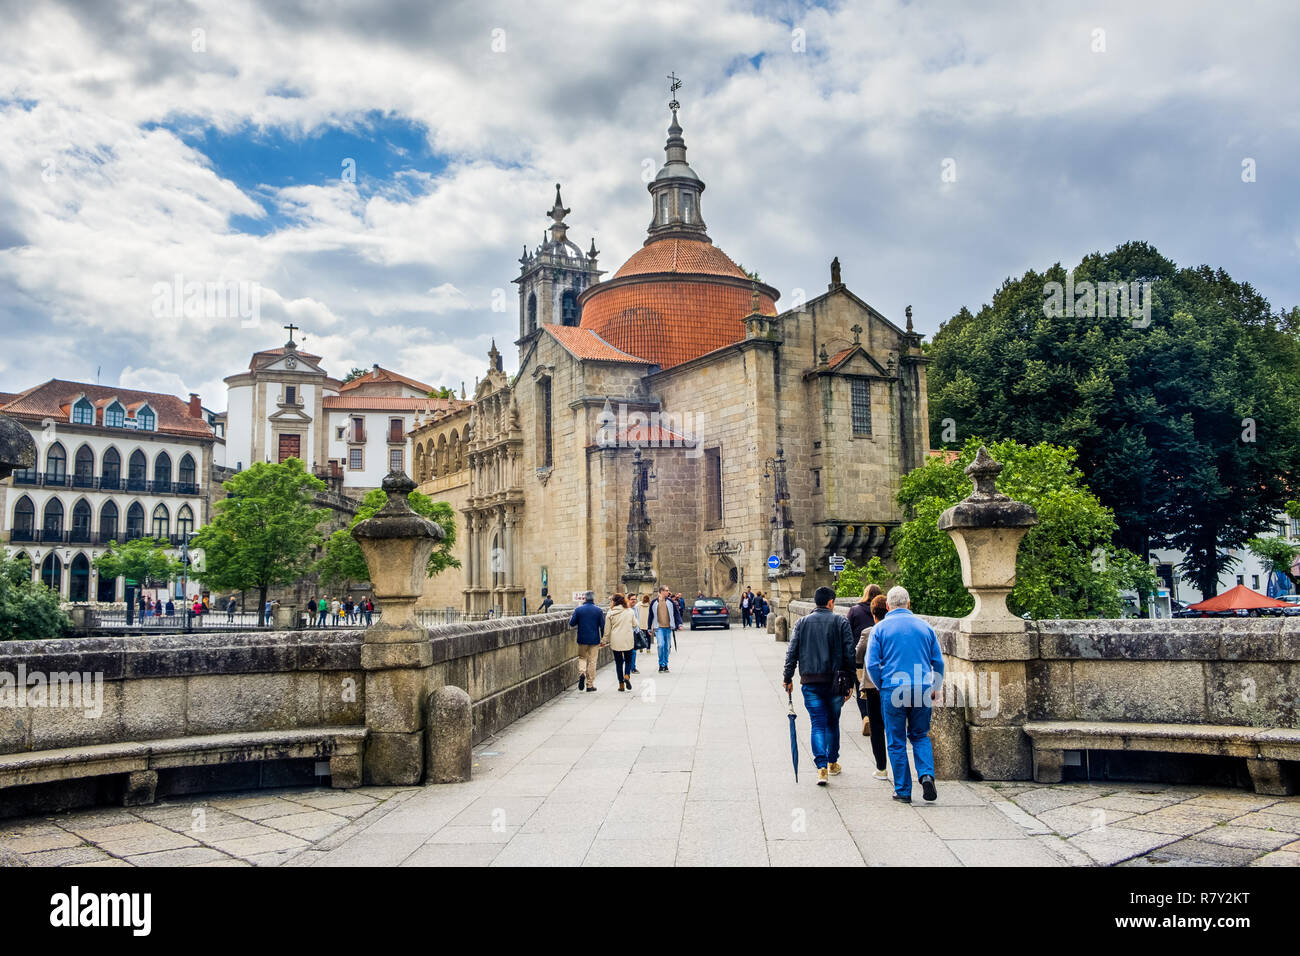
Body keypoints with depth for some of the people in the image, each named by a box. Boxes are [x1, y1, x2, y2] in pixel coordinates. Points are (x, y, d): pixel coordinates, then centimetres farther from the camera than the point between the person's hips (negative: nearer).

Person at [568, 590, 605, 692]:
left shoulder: (578, 609, -5)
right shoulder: (598, 611, -4)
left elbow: (572, 623, 0)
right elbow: (602, 626, -2)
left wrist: (571, 616, 20)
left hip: (582, 639, 0)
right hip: (594, 640, 0)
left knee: (582, 657, 19)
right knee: (592, 661, 7)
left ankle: (582, 673, -9)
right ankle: (590, 685, 10)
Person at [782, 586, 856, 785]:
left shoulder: (802, 622, 4)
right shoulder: (841, 622, 0)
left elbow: (792, 652, 1)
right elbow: (849, 653, -3)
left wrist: (788, 678, 8)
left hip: (810, 681, 0)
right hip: (835, 680, 0)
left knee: (818, 724, 2)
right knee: (833, 722, 16)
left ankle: (821, 767, -12)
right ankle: (833, 763, 29)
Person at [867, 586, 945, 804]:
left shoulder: (880, 628, -1)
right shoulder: (925, 626, 7)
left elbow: (872, 664, -5)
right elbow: (938, 662, 10)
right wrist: (933, 688, 20)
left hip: (893, 691, -2)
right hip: (922, 691, 2)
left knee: (896, 742, 7)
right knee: (920, 736, 18)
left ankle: (903, 791, 10)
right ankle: (926, 775, -3)